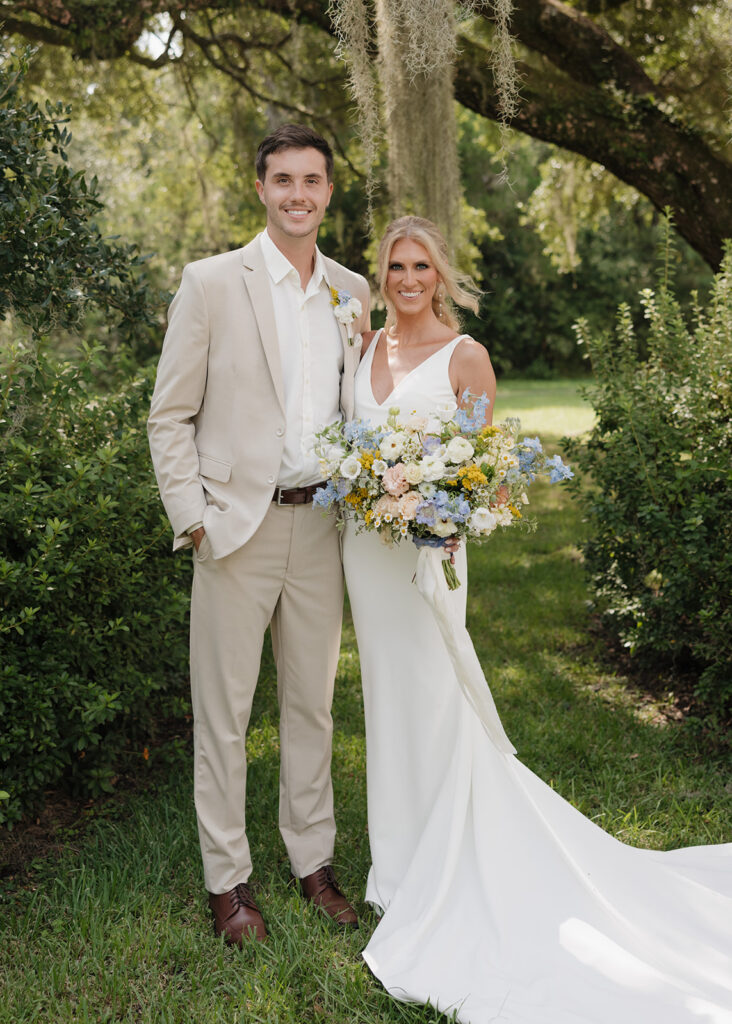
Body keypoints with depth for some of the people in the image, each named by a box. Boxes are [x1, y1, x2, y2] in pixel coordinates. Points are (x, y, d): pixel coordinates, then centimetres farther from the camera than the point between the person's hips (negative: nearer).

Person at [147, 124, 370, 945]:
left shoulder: (353, 291, 10)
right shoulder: (212, 282, -3)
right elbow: (169, 415, -3)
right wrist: (191, 517, -10)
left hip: (321, 524, 4)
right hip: (237, 527, -3)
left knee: (312, 705, 14)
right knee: (223, 713, 6)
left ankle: (313, 861, 30)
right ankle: (227, 879, 22)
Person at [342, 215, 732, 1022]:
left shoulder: (464, 356, -6)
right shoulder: (366, 345, 10)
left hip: (426, 548, -6)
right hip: (363, 541, 6)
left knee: (432, 700, -2)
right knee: (386, 694, 15)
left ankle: (443, 884, 17)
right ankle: (400, 858, 33)